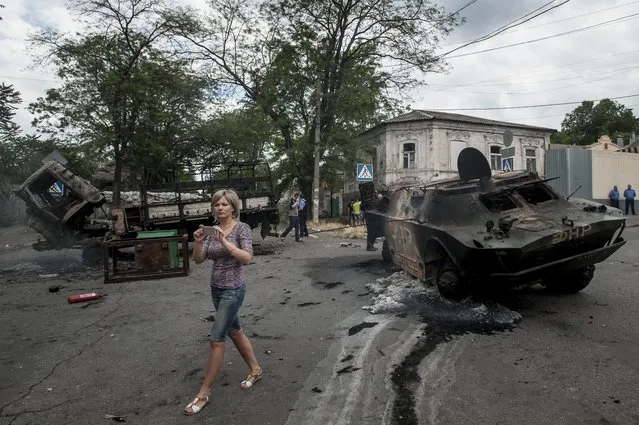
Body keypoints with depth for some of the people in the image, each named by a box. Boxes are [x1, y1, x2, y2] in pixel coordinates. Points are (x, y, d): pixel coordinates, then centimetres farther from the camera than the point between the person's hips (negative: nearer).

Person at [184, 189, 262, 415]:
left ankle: (204, 393, 9)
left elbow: (247, 258, -23)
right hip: (216, 288, 7)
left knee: (216, 340, -4)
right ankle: (255, 370, 37)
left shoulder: (242, 228, -12)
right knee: (235, 331, 19)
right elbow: (198, 259, -1)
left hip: (233, 290, -7)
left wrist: (225, 242, -32)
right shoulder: (213, 231, 4)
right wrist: (198, 242, -19)